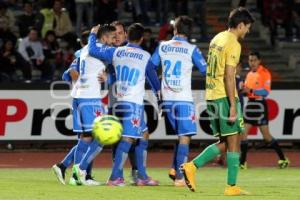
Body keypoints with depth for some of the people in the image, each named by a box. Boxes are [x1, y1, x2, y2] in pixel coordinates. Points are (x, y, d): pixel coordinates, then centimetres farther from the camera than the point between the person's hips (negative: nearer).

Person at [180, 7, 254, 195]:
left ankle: (192, 166, 0)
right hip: (225, 97, -9)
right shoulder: (233, 44, -13)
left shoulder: (217, 39, 15)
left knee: (225, 143, 12)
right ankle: (232, 186, 0)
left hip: (211, 95, 9)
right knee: (233, 141, -1)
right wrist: (233, 105, -18)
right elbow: (229, 76, -18)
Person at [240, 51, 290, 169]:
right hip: (250, 104, 7)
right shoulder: (249, 74, 14)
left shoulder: (264, 73, -8)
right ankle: (242, 162, 3)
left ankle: (283, 159, 8)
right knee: (243, 134, -1)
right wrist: (243, 89, -1)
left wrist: (251, 90, -26)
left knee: (266, 136, -4)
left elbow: (266, 92, -17)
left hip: (260, 105, -7)